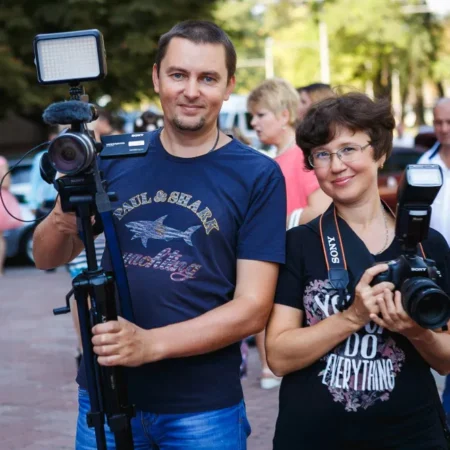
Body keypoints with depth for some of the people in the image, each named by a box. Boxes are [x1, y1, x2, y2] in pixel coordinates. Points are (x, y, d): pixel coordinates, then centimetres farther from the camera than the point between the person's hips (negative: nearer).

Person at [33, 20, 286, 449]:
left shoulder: (258, 176, -7)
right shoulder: (115, 159, 1)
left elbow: (253, 307, -11)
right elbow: (48, 258, 8)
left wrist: (151, 344, -23)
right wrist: (62, 218, -15)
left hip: (203, 406, -3)